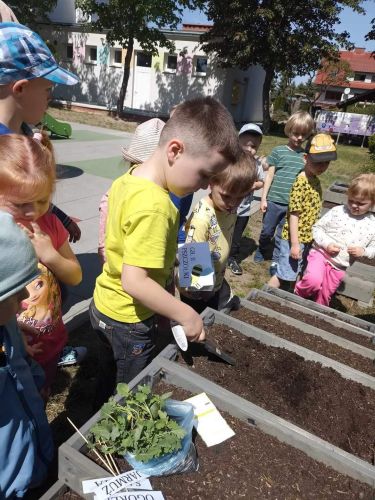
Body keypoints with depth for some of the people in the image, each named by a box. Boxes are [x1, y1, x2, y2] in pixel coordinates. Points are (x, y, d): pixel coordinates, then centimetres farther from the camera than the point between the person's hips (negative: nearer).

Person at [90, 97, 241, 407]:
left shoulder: (127, 179, -3)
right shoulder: (155, 206, -32)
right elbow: (135, 282, -33)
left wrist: (166, 264, 9)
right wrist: (186, 315, -24)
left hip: (103, 306, 9)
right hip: (129, 322, -9)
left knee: (109, 384, 30)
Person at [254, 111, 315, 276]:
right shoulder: (278, 151, -2)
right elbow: (269, 175, -1)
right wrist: (263, 198, -4)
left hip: (293, 203, 2)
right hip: (274, 200, -1)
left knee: (283, 234, 10)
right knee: (267, 231, 13)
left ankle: (276, 261, 24)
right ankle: (262, 250, 39)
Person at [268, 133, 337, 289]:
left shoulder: (315, 180, 5)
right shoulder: (301, 182, -21)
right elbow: (294, 215, -22)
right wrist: (295, 243, -22)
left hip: (307, 237, 8)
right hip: (295, 238, -8)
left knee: (294, 273, 21)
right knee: (283, 274, 3)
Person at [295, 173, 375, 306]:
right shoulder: (337, 211, -7)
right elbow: (317, 227, -2)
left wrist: (363, 251, -14)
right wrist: (326, 244, -18)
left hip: (339, 266, 3)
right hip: (321, 254, -3)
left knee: (325, 295, 13)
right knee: (313, 281, -29)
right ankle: (296, 295, 1)